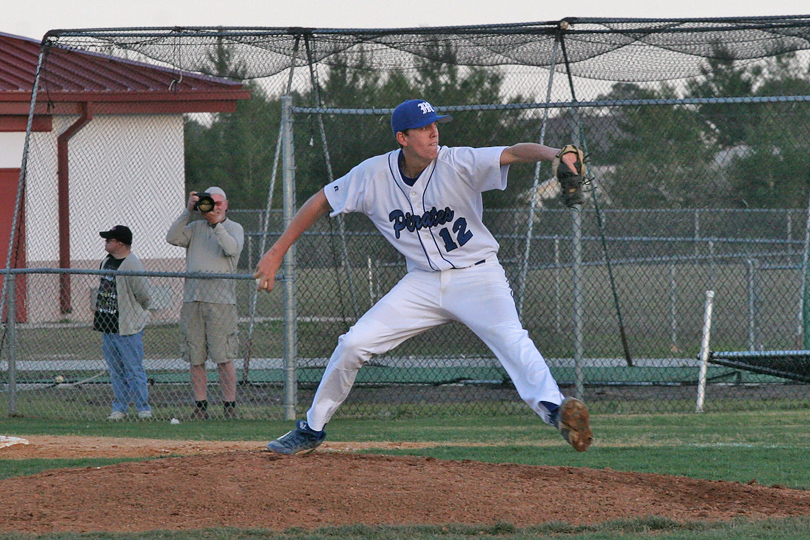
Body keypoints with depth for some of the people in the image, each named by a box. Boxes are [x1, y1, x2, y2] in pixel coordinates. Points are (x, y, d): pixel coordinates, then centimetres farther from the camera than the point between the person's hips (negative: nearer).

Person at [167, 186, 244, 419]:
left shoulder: (234, 228, 9)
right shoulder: (195, 228, 18)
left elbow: (232, 249, -12)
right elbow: (172, 238, 1)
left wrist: (216, 223, -16)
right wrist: (188, 211, -5)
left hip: (220, 300, -4)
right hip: (192, 299, 4)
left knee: (224, 357, -8)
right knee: (195, 358, 2)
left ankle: (229, 406, -4)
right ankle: (200, 406, 8)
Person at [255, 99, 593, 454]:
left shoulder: (457, 164, -17)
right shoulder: (374, 175, -7)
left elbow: (513, 153, -31)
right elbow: (320, 202, 6)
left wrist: (551, 154, -53)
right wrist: (276, 253, 4)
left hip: (476, 275, -4)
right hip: (423, 283, 4)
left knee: (510, 337, -31)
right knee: (353, 344, -2)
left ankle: (552, 407, -48)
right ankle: (312, 430, 16)